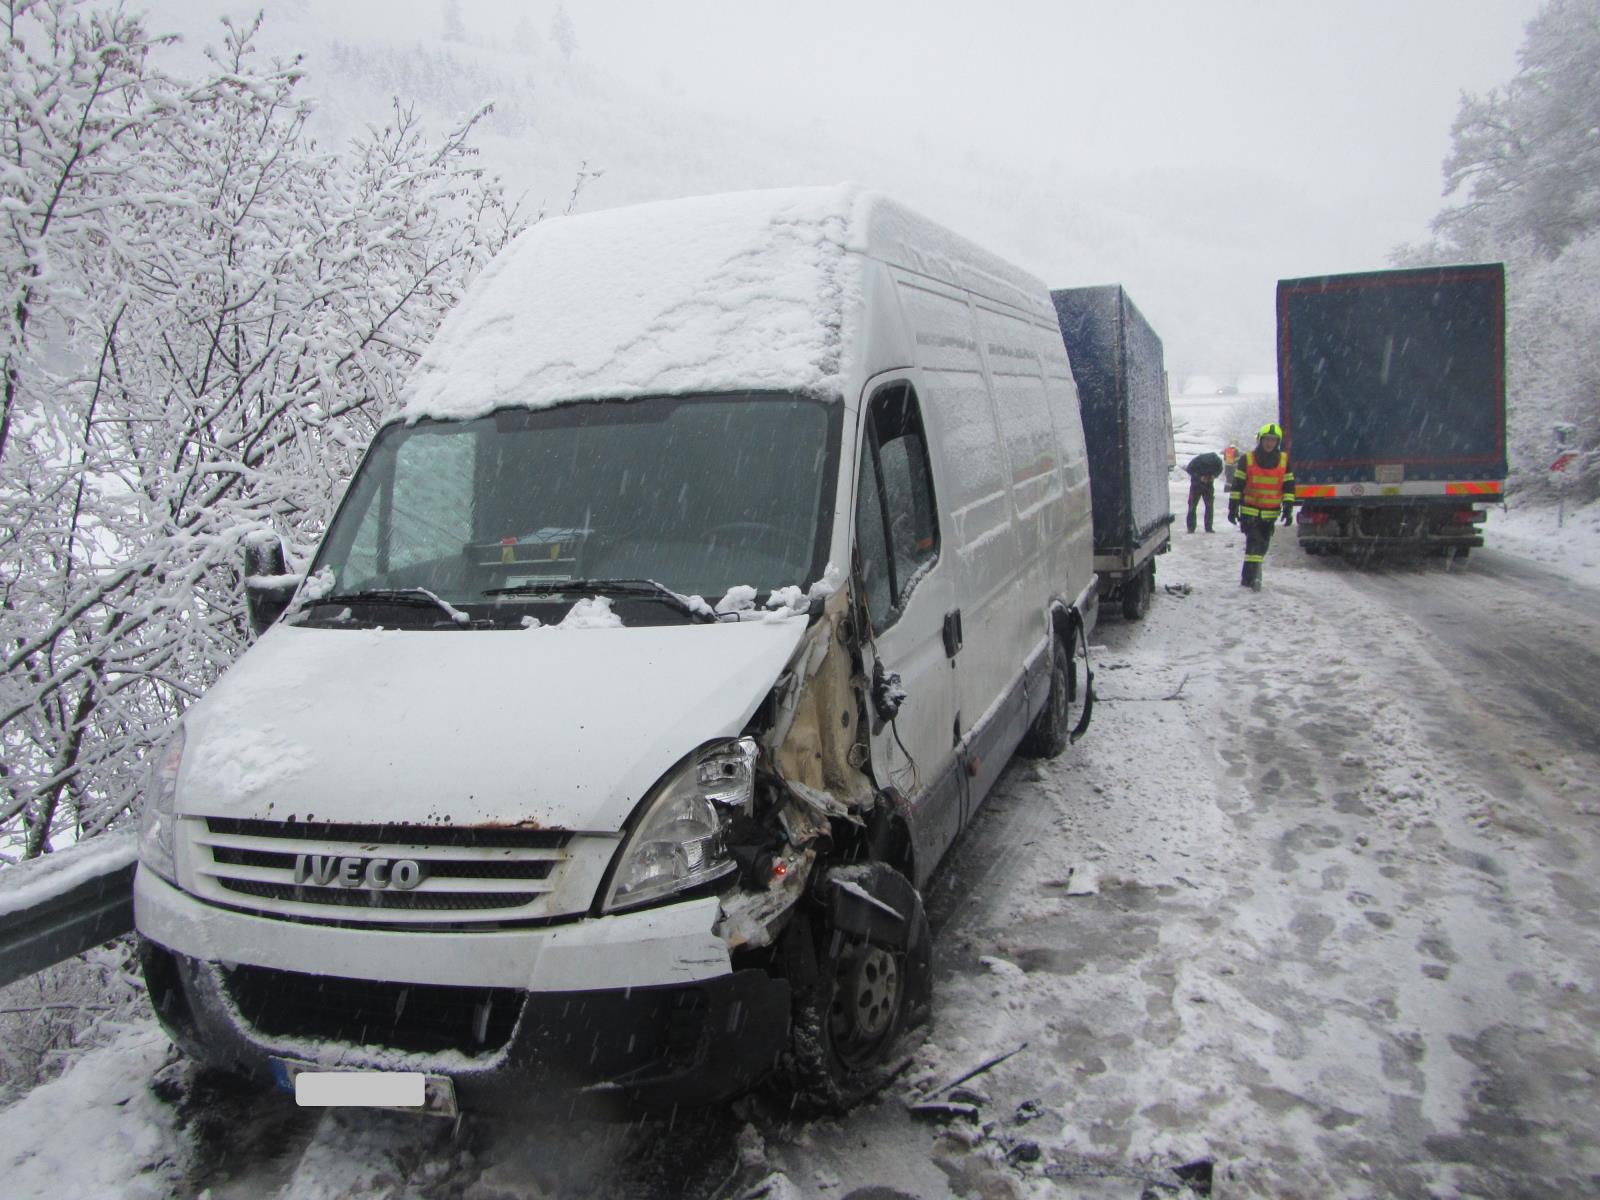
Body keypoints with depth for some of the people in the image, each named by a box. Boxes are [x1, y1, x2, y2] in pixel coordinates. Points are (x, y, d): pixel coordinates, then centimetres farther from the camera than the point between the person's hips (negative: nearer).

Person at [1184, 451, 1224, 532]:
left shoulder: (1218, 461, -19)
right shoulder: (1197, 460, -28)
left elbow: (1220, 469, 2)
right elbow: (1189, 469, -15)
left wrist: (1214, 475, -17)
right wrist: (1199, 477, -24)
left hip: (1209, 484, 2)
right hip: (1196, 484, -2)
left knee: (1209, 505, 1)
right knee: (1192, 505, -2)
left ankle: (1208, 528, 9)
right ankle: (1191, 528, 5)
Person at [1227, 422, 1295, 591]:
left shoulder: (1284, 460, 3)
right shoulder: (1247, 460, -3)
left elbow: (1289, 487, 7)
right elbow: (1237, 485, 0)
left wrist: (1288, 508, 0)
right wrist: (1233, 508, -4)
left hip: (1271, 513, 3)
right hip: (1250, 511, -3)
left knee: (1263, 544, 9)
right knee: (1254, 541, -17)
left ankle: (1251, 576, 20)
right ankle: (1250, 577, -21)